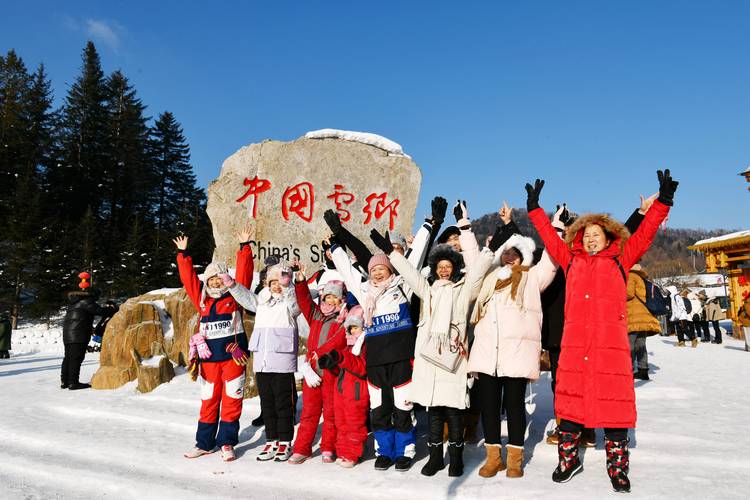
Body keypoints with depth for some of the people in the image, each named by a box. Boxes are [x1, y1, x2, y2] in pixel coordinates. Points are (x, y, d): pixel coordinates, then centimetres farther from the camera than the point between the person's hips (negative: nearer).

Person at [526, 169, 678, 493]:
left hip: (611, 344, -2)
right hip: (574, 345, 2)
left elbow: (644, 235, 5)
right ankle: (569, 460, 24)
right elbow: (550, 237, 19)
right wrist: (535, 209, 19)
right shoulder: (571, 260, 16)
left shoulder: (620, 261, 12)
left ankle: (617, 468, 19)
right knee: (569, 403, 7)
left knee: (614, 405, 2)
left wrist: (663, 202, -3)